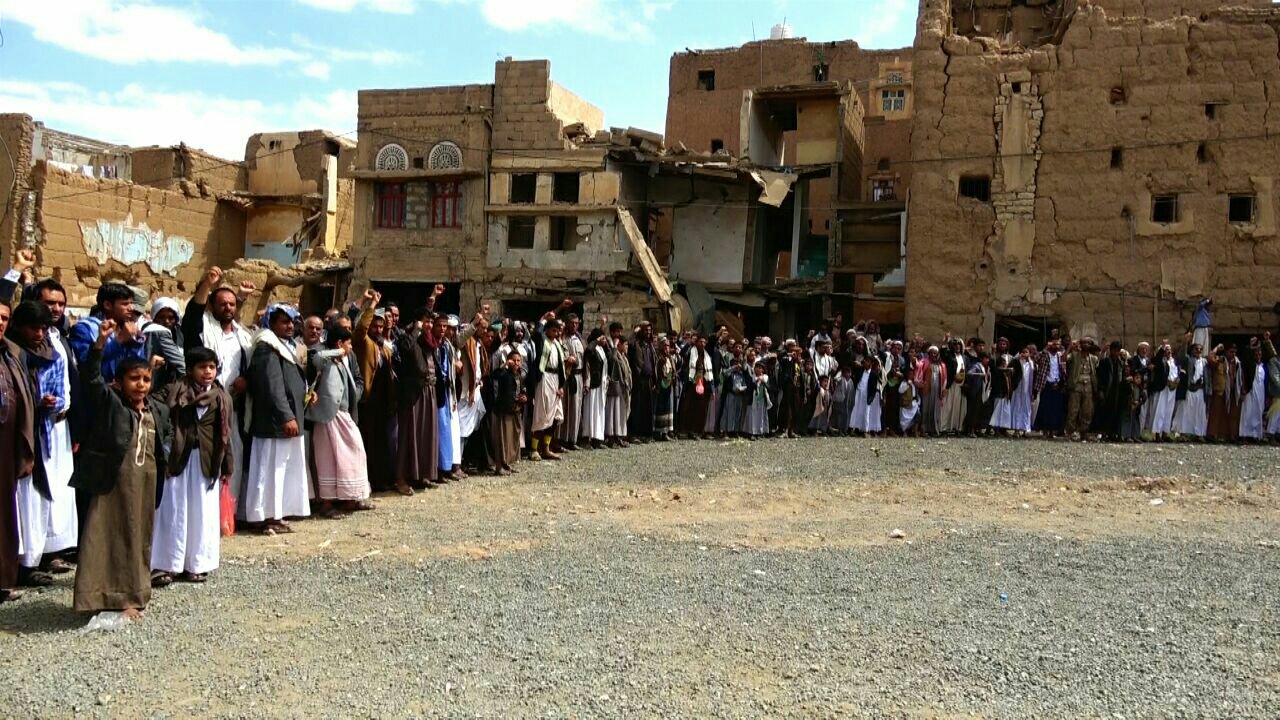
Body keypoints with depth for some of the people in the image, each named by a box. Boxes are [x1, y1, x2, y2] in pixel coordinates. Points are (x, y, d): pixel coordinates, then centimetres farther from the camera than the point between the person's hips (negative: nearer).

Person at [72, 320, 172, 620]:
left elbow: (167, 433, 26)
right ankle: (107, 596, 2)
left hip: (145, 484, 5)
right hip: (112, 483, -5)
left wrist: (163, 455, 8)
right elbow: (90, 376, -22)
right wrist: (101, 343, -35)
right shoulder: (109, 402, -7)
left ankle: (131, 595, 24)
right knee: (105, 538, -2)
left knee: (138, 537, 12)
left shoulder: (158, 409, 6)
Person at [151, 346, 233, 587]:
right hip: (178, 458, -2)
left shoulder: (221, 398, 4)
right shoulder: (176, 391, -1)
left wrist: (227, 466, 7)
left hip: (207, 461, 2)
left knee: (203, 513, 7)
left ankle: (197, 564, 18)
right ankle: (166, 565, 9)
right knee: (173, 511, 2)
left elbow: (225, 434, 7)